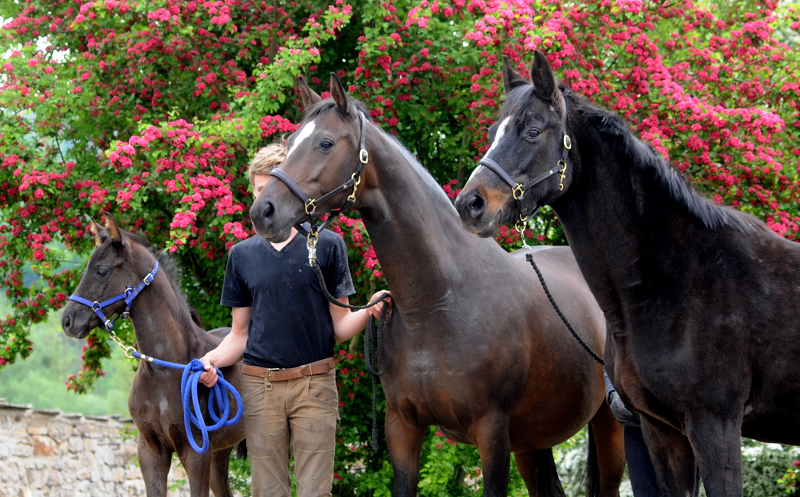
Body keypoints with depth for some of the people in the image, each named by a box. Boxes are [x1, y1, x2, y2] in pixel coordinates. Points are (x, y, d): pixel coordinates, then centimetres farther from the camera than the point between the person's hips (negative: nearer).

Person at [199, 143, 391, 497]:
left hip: (314, 386, -2)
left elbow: (339, 327, 3)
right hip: (259, 386, 2)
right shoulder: (242, 254, 10)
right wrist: (212, 359, -7)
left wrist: (369, 311, -18)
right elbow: (240, 333, 13)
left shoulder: (327, 246, 3)